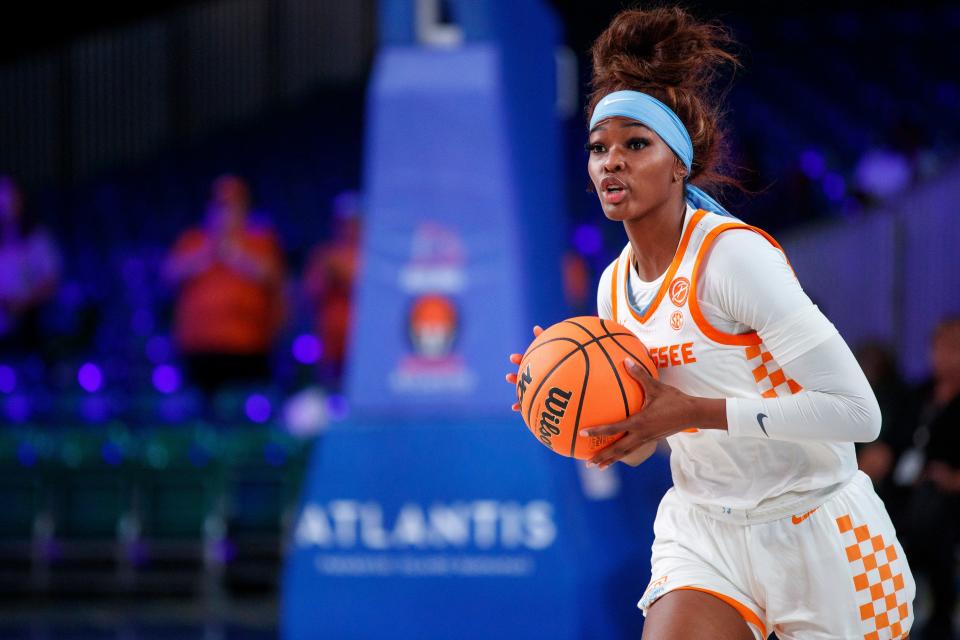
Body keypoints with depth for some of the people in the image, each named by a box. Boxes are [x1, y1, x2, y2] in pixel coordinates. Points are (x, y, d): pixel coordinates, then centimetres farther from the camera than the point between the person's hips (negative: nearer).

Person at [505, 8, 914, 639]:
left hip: (815, 533, -5)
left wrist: (691, 412, -25)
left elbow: (858, 411, -24)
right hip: (704, 533, 5)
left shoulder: (734, 254, -18)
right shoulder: (614, 286, 3)